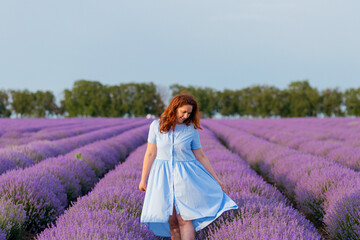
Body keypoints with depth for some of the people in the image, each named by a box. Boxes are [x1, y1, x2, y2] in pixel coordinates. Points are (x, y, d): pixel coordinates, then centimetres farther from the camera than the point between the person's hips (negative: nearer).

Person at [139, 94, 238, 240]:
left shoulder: (191, 129, -1)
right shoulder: (157, 126, -1)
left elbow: (200, 156, 6)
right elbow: (150, 154, 4)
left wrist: (216, 179, 9)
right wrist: (143, 179, 6)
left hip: (185, 176, -1)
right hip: (163, 177, 1)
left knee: (184, 219, -7)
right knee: (171, 221, 3)